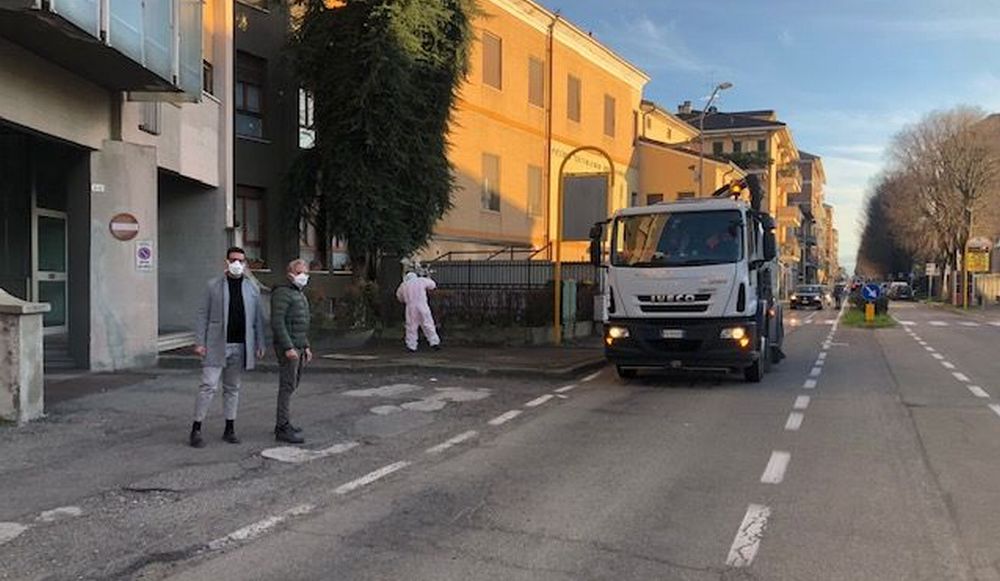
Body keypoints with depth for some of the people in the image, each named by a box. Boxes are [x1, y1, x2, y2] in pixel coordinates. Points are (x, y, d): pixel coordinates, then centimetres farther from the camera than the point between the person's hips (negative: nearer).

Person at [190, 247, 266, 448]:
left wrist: (260, 344, 5)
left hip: (240, 346, 3)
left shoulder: (252, 289, 9)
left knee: (232, 388, 11)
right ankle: (196, 429, 0)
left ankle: (229, 429, 19)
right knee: (209, 386, -7)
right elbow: (202, 315, 0)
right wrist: (199, 342, -7)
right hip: (216, 346, -3)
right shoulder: (213, 285, 1)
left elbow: (258, 319, 11)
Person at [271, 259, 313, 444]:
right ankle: (283, 428, -8)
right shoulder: (282, 293, -10)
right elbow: (277, 323, -19)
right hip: (288, 347, -9)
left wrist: (306, 347, 22)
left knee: (292, 386, 12)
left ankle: (282, 423, 20)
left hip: (299, 347, 9)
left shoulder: (301, 295, 20)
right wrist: (288, 347, -23)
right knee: (287, 386, -9)